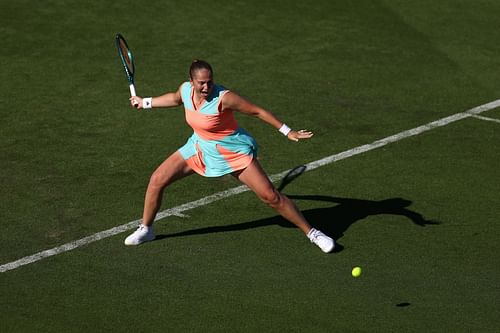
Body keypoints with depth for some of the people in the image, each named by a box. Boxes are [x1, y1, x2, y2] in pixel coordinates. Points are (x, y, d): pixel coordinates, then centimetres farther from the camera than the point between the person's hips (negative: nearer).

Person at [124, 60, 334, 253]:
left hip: (233, 153, -6)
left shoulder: (223, 98, -30)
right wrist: (145, 102, 24)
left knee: (270, 196, -11)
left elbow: (257, 112, -19)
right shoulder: (185, 89, -11)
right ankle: (146, 230, 21)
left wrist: (288, 132, -16)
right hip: (199, 147, 6)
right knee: (157, 180, -1)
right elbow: (175, 98, 16)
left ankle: (311, 232, 2)